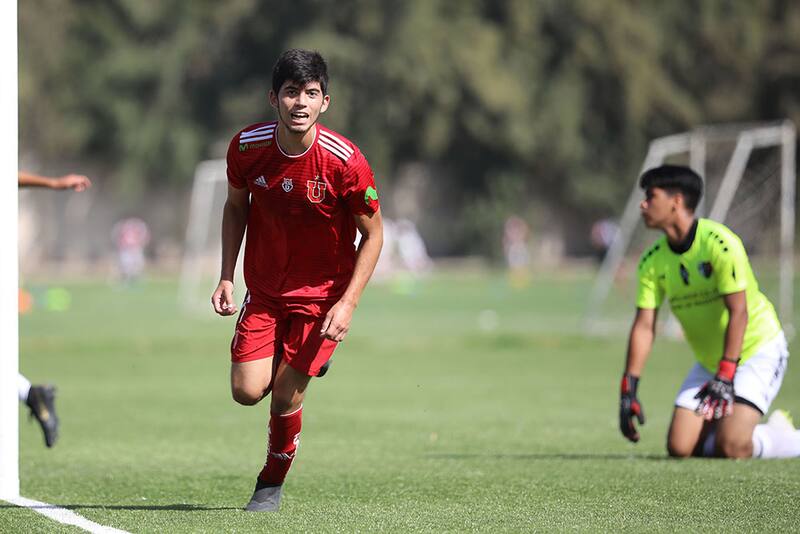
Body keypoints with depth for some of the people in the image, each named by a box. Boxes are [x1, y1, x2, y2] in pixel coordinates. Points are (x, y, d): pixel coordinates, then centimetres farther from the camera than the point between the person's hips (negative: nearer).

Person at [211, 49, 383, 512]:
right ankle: (292, 364, 29)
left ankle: (272, 485, 19)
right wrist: (227, 277, -1)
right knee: (247, 391, -7)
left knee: (285, 399, -8)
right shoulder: (247, 146, -12)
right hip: (264, 288, 3)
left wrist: (348, 304, -17)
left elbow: (373, 234, -10)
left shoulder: (345, 161, -22)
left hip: (322, 293, -3)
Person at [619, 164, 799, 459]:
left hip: (758, 349, -7)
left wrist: (724, 378, -32)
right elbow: (644, 325, -4)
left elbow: (738, 312, -26)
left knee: (731, 447, -23)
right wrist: (628, 389, -13)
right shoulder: (653, 261, -3)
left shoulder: (720, 244, -23)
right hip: (710, 361, 7)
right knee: (679, 448, -7)